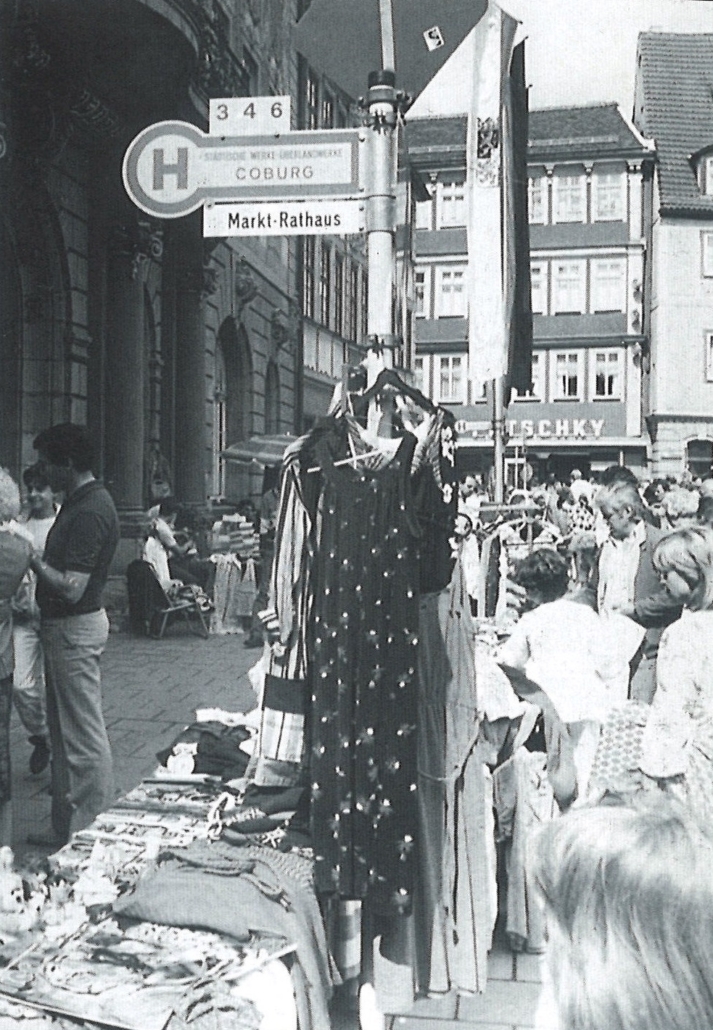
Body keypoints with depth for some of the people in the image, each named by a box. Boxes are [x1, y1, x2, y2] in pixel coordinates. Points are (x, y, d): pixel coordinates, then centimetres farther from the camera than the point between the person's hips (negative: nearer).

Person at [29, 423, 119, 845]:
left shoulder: (88, 512, -22)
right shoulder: (83, 502, 10)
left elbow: (71, 587, -26)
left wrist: (33, 558, -17)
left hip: (75, 628, -11)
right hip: (67, 625, 11)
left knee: (82, 732, -1)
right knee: (65, 727, 18)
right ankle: (67, 829, 30)